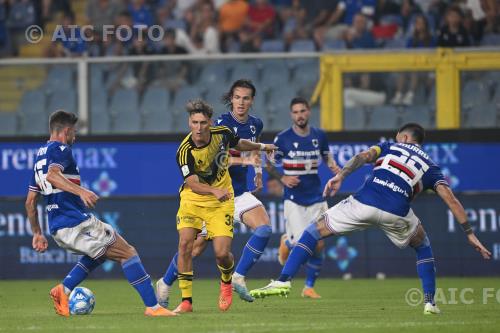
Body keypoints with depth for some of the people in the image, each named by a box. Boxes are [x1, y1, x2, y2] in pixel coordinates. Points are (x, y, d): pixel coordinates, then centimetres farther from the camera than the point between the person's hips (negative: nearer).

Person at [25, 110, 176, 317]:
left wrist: (37, 233, 27)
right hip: (77, 222, -9)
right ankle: (152, 306, -9)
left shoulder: (40, 156, 20)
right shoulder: (60, 150, -7)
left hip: (57, 230, 9)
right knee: (128, 253, -3)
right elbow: (52, 175, -29)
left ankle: (63, 290, 13)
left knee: (102, 252, 31)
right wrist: (80, 191, -39)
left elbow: (30, 202, 22)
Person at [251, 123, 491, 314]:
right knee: (422, 246, 31)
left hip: (363, 202, -1)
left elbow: (363, 156, 7)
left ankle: (283, 281, 0)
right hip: (396, 213, 1)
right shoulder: (430, 167, 27)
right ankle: (430, 302, 20)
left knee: (316, 230, 15)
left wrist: (340, 176, -5)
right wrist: (469, 233, 16)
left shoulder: (390, 147, 28)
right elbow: (451, 200, 15)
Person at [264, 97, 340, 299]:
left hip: (316, 197, 3)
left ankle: (309, 287, 14)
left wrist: (333, 166, -2)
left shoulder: (319, 136, 3)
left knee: (318, 245, -3)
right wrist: (282, 178, -15)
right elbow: (268, 164, 2)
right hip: (293, 199, -3)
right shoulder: (282, 138, -7)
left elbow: (326, 156, 20)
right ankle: (286, 242, 26)